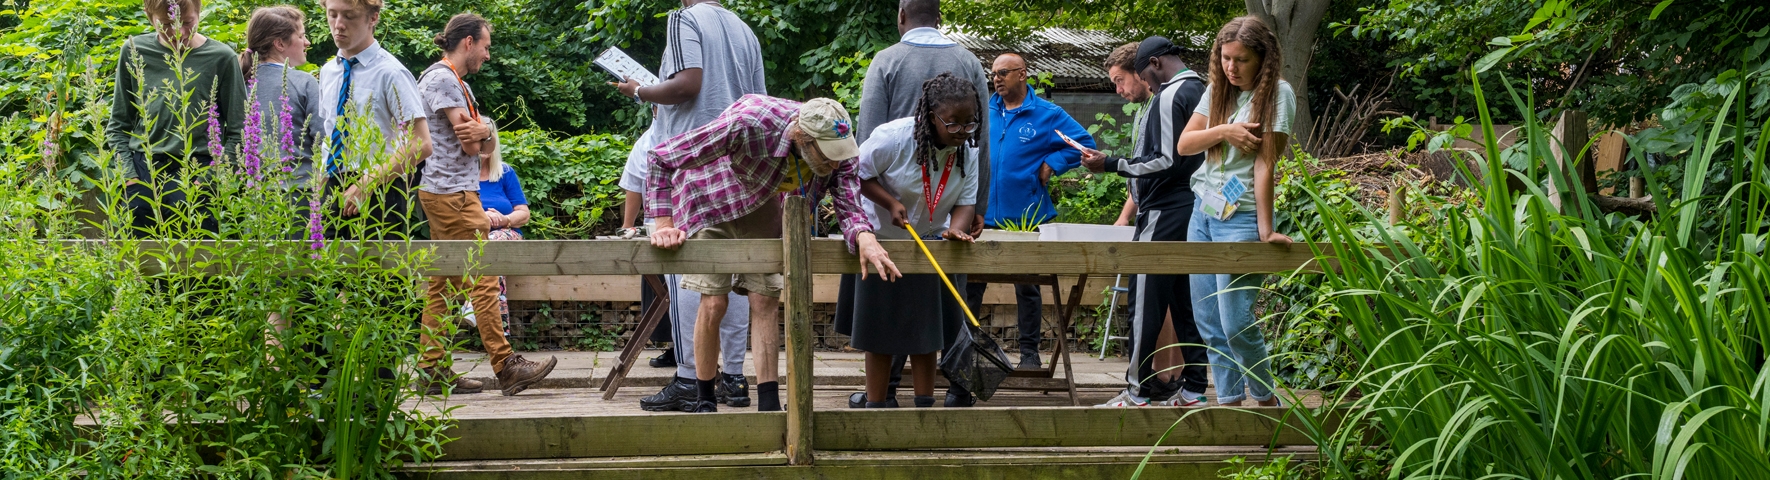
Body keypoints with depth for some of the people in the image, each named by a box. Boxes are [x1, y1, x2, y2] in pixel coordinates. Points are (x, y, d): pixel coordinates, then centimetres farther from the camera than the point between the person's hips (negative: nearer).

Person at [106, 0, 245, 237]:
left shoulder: (221, 58, -4)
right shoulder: (134, 51, 4)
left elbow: (237, 132, 0)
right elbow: (118, 124, 11)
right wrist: (129, 175, 0)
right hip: (142, 175, 3)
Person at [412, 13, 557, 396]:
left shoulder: (458, 83, 21)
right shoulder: (441, 79, -10)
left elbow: (482, 146, 11)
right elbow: (470, 145, -16)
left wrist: (483, 133, -9)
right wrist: (480, 135, 3)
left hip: (447, 194, 10)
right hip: (453, 193, -10)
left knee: (443, 285, 8)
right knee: (483, 281, -10)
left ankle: (432, 368, 9)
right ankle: (506, 367, -9)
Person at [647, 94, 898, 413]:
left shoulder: (838, 149, -27)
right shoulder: (748, 124, -42)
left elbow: (848, 206, -26)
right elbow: (661, 159, -34)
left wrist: (864, 236, -50)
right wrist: (663, 224, -39)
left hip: (761, 205, 4)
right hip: (710, 203, -4)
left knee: (766, 301, -4)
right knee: (713, 303, -8)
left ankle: (769, 405, 0)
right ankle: (704, 401, 9)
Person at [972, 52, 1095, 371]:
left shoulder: (1047, 115, -2)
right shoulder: (984, 111, 8)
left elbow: (1083, 143, 0)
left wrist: (1052, 164, -8)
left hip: (1025, 216, -3)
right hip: (983, 214, 3)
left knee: (1027, 288, 7)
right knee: (969, 284, 4)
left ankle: (1029, 353, 15)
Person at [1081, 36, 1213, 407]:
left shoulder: (1170, 96, -13)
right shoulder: (1200, 90, 15)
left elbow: (1166, 162, -19)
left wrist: (1111, 164, -14)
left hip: (1164, 215, -9)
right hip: (1191, 210, 9)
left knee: (1146, 303, -4)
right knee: (1185, 301, 11)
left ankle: (1137, 392, -1)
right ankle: (1194, 388, 14)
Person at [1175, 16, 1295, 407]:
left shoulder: (1277, 93, -7)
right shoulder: (1218, 90, 10)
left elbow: (1265, 163, -13)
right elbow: (1184, 144, 5)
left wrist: (1265, 229, -15)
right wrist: (1223, 131, -13)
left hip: (1241, 217, -6)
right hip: (1203, 211, 6)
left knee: (1236, 324, -10)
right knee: (1208, 322, 6)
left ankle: (1266, 400, 10)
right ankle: (1228, 401, 15)